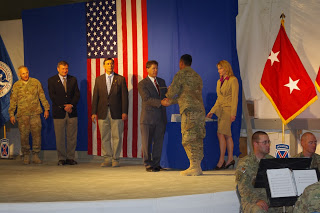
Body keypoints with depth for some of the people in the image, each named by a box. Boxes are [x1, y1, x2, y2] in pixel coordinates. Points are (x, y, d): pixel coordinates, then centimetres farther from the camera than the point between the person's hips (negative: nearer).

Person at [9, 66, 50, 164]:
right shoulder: (16, 85, 7)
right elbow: (13, 101, 10)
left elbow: (42, 96, 11)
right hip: (22, 114, 0)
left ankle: (36, 155, 5)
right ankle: (26, 155, 11)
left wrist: (46, 108, 6)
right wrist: (11, 114, 6)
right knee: (24, 135, -1)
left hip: (35, 113, 0)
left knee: (37, 134, -3)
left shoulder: (36, 82, 8)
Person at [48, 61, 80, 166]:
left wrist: (71, 105, -10)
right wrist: (64, 106, -11)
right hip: (59, 112, -2)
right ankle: (61, 159, 8)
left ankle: (70, 158, 9)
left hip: (72, 112, 2)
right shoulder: (52, 80, 4)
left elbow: (77, 94, 6)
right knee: (60, 137, 0)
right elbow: (53, 96, -5)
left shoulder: (73, 79, 12)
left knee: (72, 136, 2)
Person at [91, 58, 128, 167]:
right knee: (104, 137, 5)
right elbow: (95, 97, 9)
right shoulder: (98, 79, 11)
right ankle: (107, 159, 13)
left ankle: (115, 159, 9)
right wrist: (94, 112, 2)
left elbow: (124, 96, 1)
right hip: (102, 112, 2)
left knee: (117, 137, 0)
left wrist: (124, 112, -7)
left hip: (116, 113, -2)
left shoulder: (120, 79, 5)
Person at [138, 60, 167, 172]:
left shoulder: (162, 82, 15)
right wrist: (161, 102, -28)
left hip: (161, 117, 5)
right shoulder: (142, 84, -4)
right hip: (148, 117, -5)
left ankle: (156, 164, 15)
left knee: (158, 142, 7)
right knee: (147, 142, 0)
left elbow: (166, 97, 14)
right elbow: (147, 99, -16)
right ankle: (148, 165, 8)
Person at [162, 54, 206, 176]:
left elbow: (173, 90, -4)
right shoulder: (197, 76, 24)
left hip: (189, 110, -8)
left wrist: (168, 98, 19)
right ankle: (197, 167, 9)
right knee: (197, 139, 8)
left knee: (188, 139, -6)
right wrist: (171, 102, 32)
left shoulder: (181, 74, -1)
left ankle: (194, 167, -10)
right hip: (200, 110, 8)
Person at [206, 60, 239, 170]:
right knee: (227, 135, 9)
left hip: (228, 110, -8)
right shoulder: (219, 82, 17)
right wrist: (212, 111, 14)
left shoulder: (233, 80, -6)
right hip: (221, 110, 8)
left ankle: (221, 160, -13)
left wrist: (233, 113, -16)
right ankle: (230, 159, 13)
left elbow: (234, 98, -11)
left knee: (221, 133, -14)